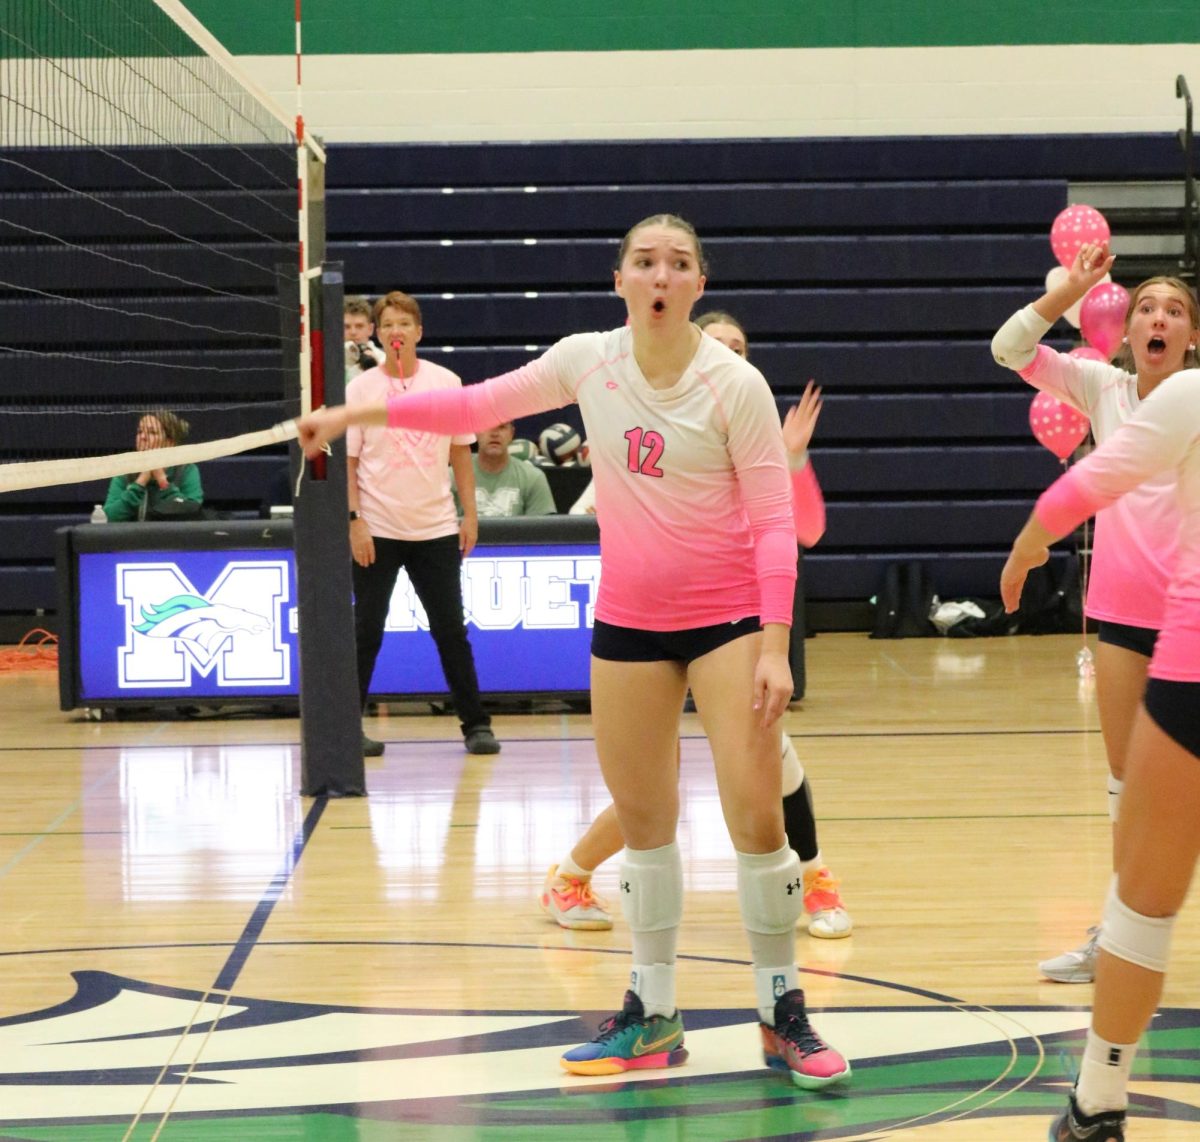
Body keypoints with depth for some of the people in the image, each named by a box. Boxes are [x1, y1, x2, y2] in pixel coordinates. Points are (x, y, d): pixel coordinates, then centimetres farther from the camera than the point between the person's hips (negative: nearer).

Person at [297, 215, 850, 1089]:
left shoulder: (735, 385, -13)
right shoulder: (588, 361, -2)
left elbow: (774, 522, -12)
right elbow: (476, 404, 12)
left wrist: (774, 647, -19)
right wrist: (352, 414, 12)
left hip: (729, 618, -4)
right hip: (627, 621, 4)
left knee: (757, 817, -8)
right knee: (642, 821, 8)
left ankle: (782, 1015, 7)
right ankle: (653, 1017, 20)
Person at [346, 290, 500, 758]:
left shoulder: (446, 382, 3)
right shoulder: (360, 388, -1)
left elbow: (460, 451, 8)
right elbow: (347, 460, -1)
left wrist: (470, 513, 4)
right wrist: (353, 519, -9)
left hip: (437, 528, 1)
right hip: (377, 530, -1)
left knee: (451, 630, 5)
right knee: (367, 632, 2)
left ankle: (475, 724, 12)